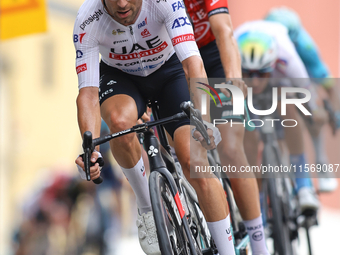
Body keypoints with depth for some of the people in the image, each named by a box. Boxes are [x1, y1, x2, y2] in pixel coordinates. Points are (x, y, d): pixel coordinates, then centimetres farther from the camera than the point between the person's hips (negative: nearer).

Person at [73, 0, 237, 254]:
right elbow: (88, 93, -31)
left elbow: (192, 62, -41)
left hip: (170, 70, 0)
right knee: (120, 121, -35)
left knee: (195, 162, -18)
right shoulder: (87, 22, -29)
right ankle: (147, 207, -12)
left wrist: (203, 120, -56)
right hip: (120, 77, 1)